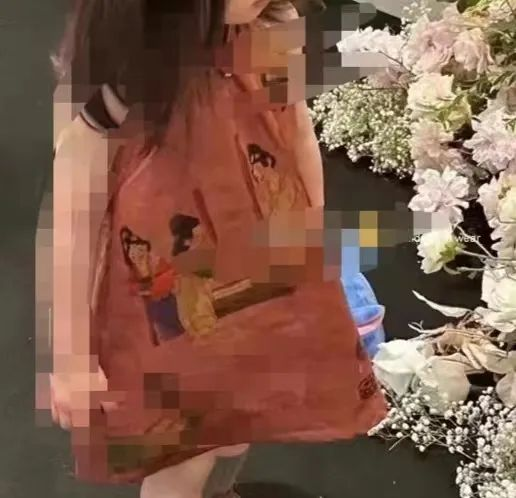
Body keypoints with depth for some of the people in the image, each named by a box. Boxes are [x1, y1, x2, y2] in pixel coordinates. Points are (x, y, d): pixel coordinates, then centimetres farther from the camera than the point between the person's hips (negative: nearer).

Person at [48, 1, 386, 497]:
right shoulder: (106, 93, -30)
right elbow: (73, 232, -19)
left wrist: (317, 241, 12)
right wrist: (73, 361, -9)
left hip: (272, 294, 5)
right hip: (170, 325, -5)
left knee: (241, 430, 33)